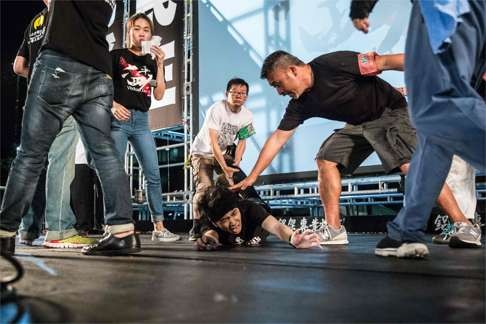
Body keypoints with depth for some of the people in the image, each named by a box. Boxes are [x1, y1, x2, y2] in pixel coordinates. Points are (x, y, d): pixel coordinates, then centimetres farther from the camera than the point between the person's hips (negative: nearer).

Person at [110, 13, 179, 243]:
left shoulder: (152, 62, 15)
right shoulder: (116, 56, 5)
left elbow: (159, 95, 5)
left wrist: (159, 65, -1)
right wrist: (113, 104, -16)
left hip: (141, 121, 4)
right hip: (119, 119, -3)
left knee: (153, 173, -2)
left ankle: (159, 227, 2)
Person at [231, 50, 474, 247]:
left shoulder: (333, 64, -23)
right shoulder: (300, 104, -3)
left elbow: (386, 61, -22)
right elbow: (278, 138, 0)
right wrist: (252, 177, -1)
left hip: (391, 112, -7)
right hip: (359, 125, 7)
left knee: (410, 164, -25)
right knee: (326, 159, -4)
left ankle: (463, 225, -21)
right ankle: (334, 230, -3)